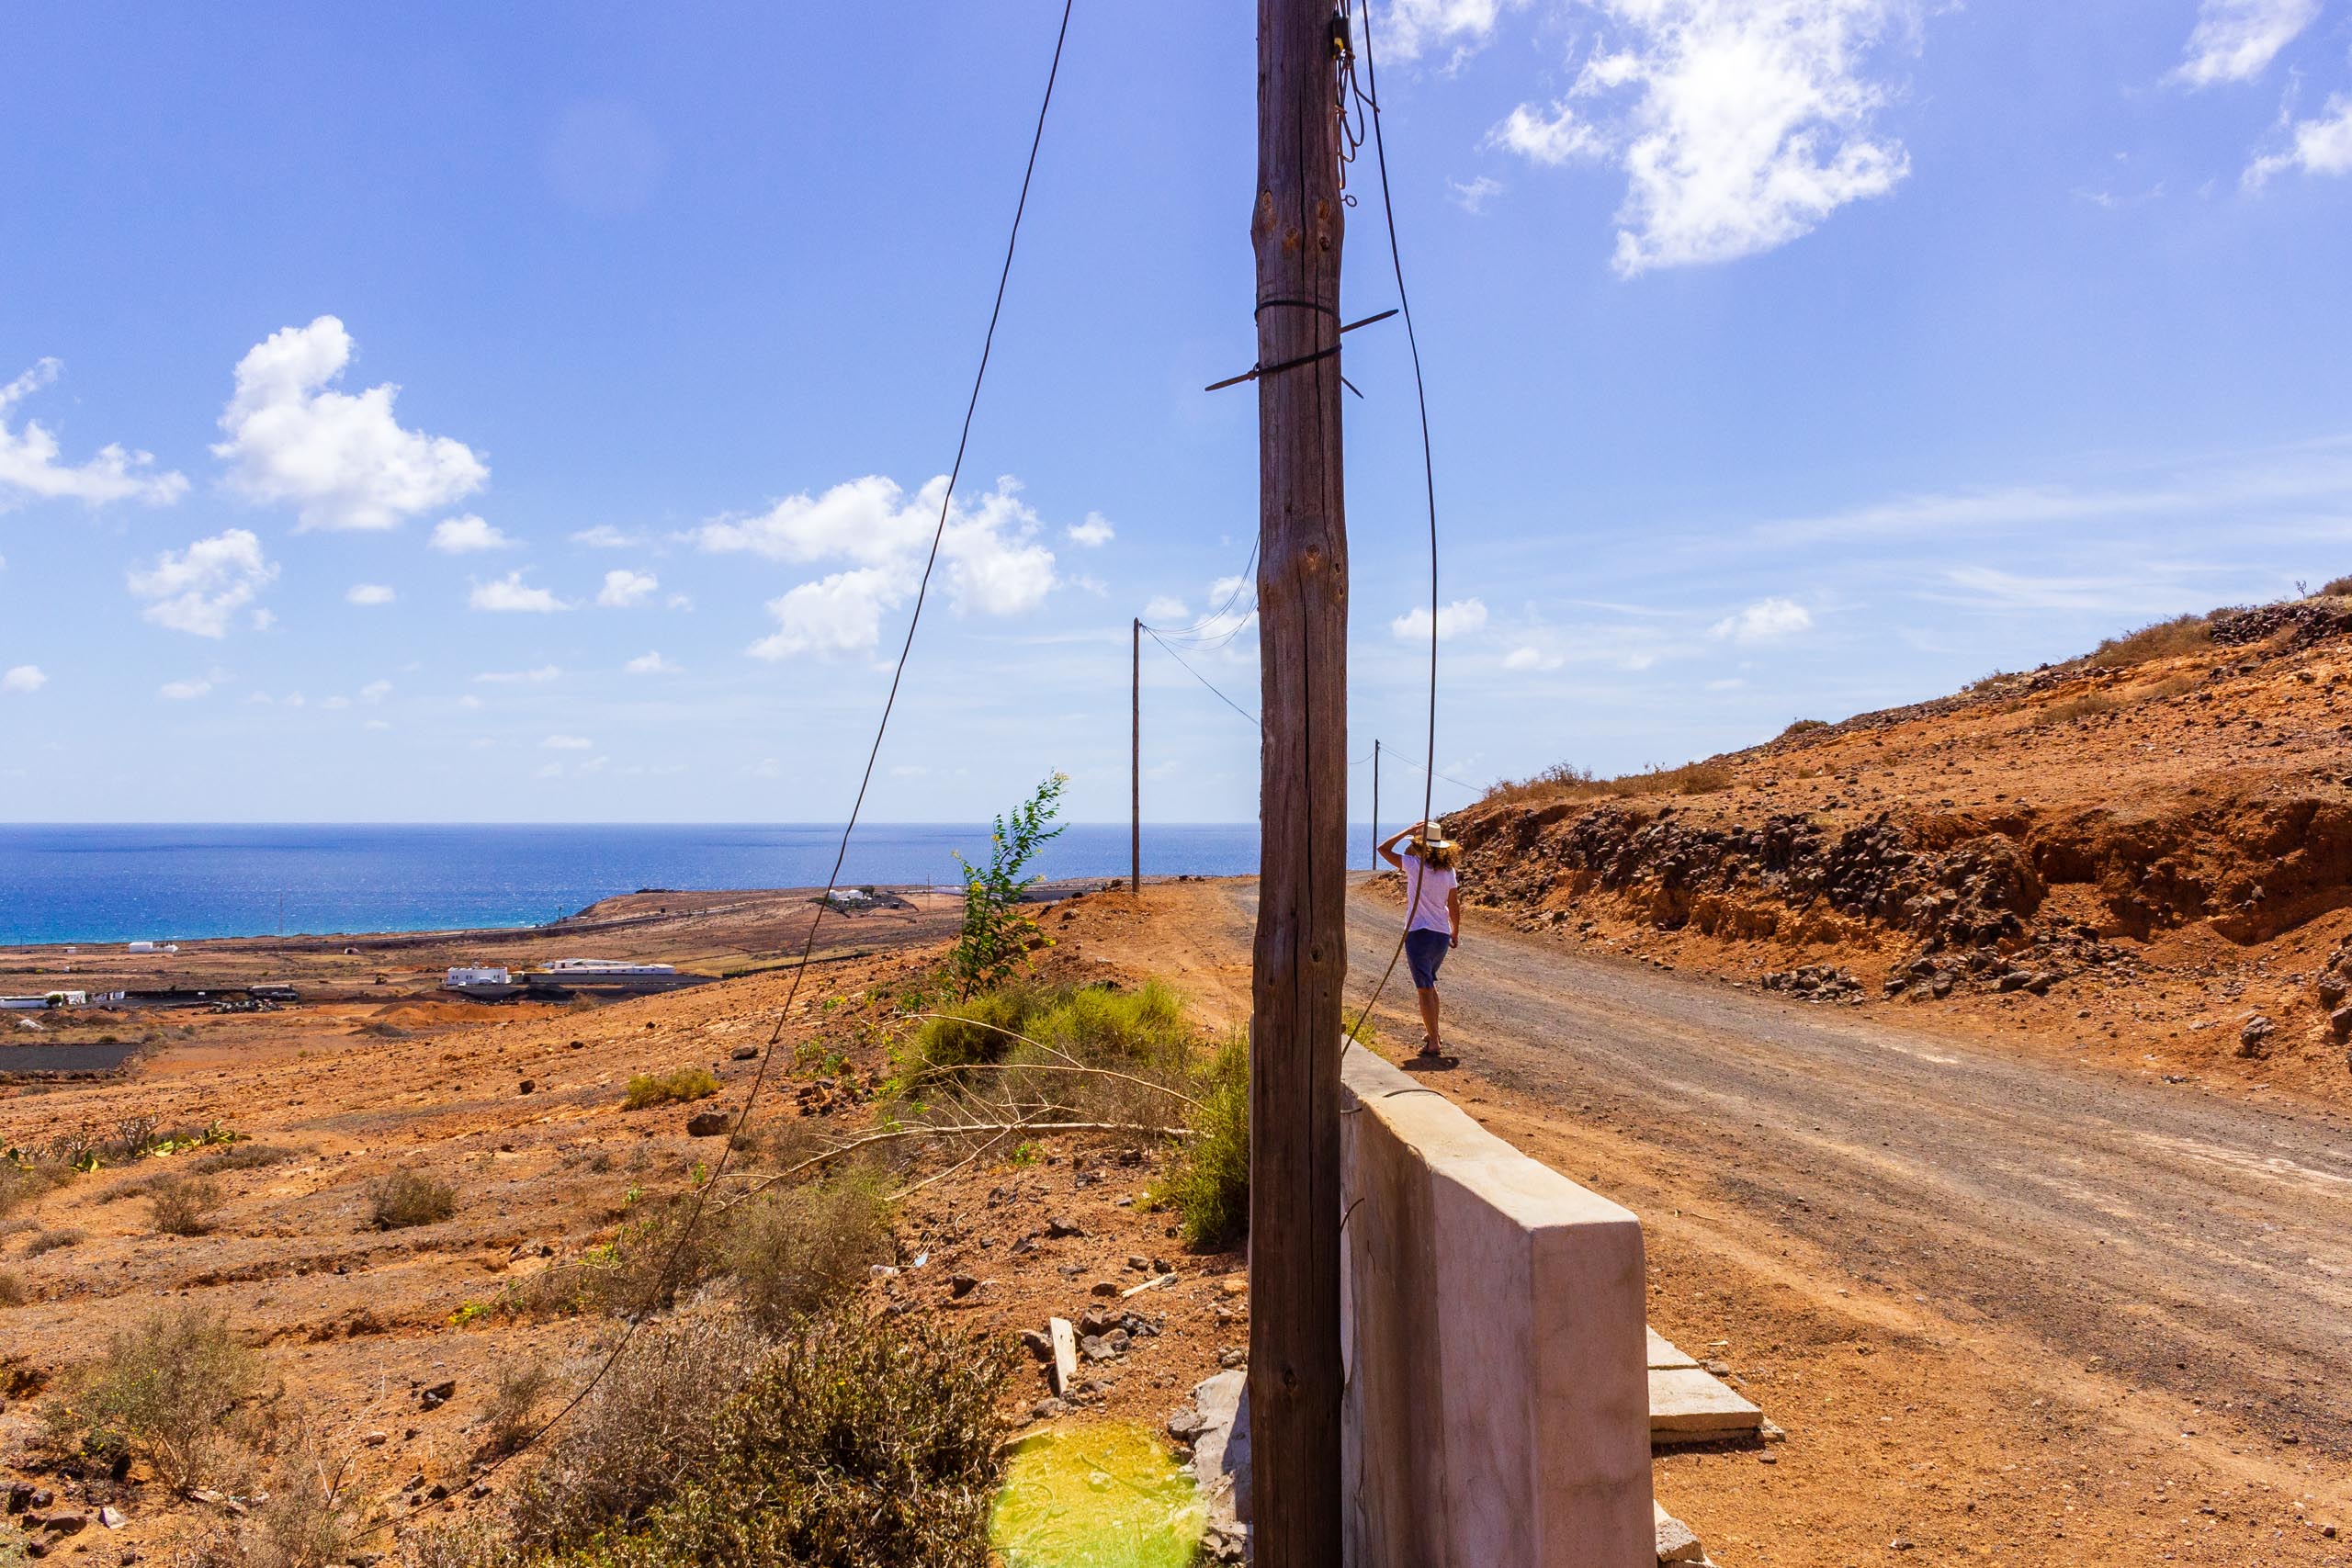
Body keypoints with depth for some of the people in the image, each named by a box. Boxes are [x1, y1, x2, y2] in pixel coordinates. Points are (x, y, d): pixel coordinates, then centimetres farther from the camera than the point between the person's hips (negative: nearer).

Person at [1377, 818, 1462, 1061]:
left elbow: (1383, 849, -5)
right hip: (1441, 934, 6)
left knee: (1425, 989, -5)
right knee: (1429, 984, 25)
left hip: (1419, 933, -6)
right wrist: (1455, 933, 22)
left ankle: (1433, 1045, -10)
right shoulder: (1449, 871, 3)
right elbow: (1454, 906, 10)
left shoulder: (1415, 865, -12)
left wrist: (1408, 831, -2)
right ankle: (1430, 1033, 38)